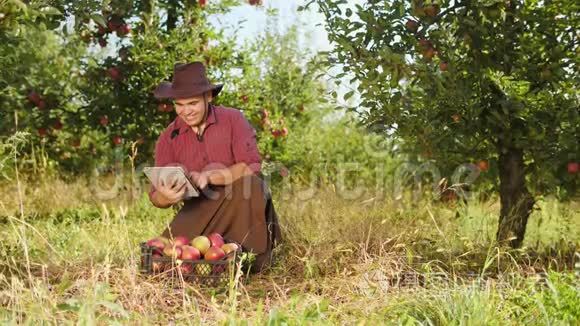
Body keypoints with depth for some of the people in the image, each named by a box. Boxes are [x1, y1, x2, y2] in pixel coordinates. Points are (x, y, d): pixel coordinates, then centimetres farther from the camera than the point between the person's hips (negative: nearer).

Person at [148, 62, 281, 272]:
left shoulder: (233, 119, -10)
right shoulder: (168, 138, -2)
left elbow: (252, 167, -22)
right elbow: (156, 197, -5)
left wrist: (209, 177, -35)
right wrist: (166, 197, -30)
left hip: (239, 204, -2)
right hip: (199, 209, 3)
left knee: (248, 183, -35)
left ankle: (256, 251, -18)